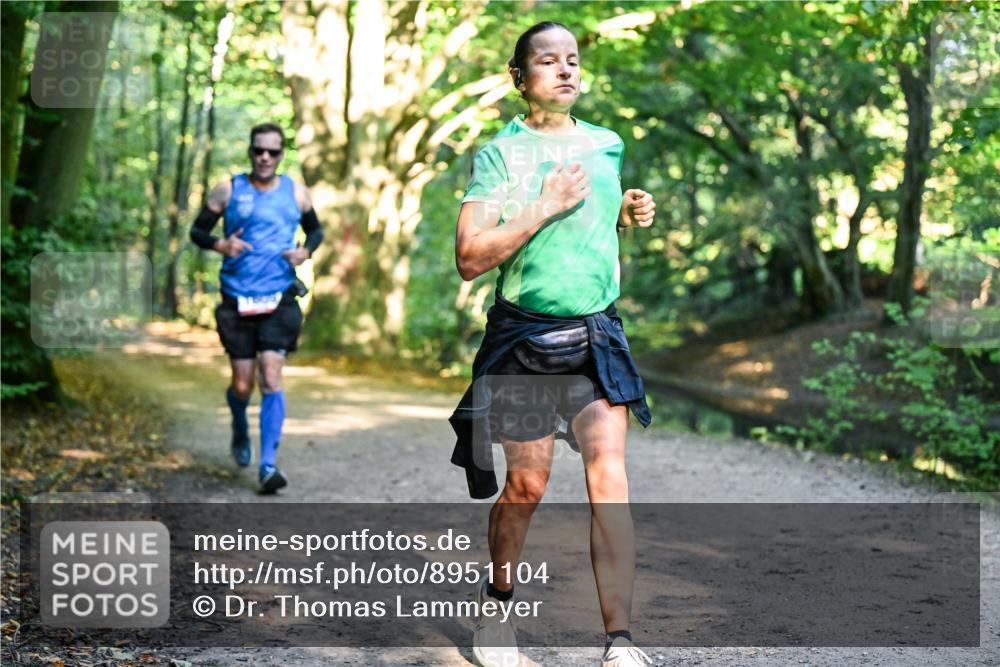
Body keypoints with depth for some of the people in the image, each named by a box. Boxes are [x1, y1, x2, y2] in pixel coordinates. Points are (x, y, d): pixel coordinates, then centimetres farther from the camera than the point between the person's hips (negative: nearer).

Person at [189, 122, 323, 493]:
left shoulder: (296, 194, 6)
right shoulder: (228, 191, 2)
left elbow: (316, 230, 20)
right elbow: (197, 230, 7)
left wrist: (305, 251, -2)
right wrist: (220, 245, -14)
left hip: (279, 299, 0)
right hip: (237, 300, 0)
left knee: (271, 376, -14)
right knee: (242, 385, 4)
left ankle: (269, 464, -13)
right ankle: (240, 432, 38)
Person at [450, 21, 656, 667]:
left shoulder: (609, 146, 10)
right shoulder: (500, 152, -5)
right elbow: (470, 258, -14)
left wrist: (628, 215, 5)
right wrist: (546, 206, -18)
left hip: (598, 334, 3)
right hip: (524, 338, -3)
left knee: (609, 479, -10)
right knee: (527, 485, 4)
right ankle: (498, 603, 32)